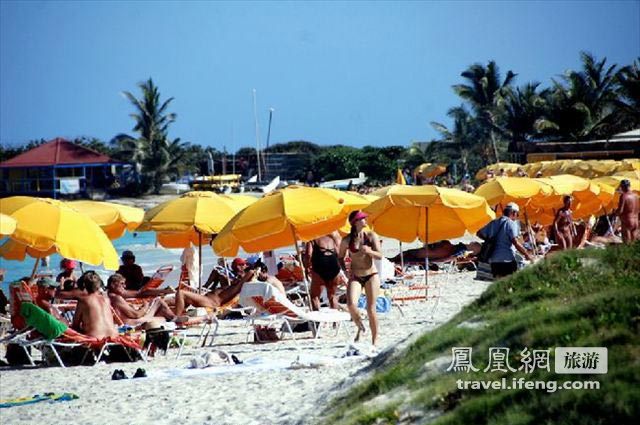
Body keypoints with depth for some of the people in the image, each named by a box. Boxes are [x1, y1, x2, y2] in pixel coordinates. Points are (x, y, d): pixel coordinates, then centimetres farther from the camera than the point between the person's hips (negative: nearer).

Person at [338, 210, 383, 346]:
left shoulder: (371, 236, -2)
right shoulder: (347, 240, -2)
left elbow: (379, 256, -7)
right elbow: (340, 257, 13)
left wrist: (369, 251, -25)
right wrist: (345, 271, -1)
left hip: (371, 275, 0)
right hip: (355, 277, 0)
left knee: (371, 309, -3)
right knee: (351, 304, -22)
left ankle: (375, 339, 8)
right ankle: (360, 327, 5)